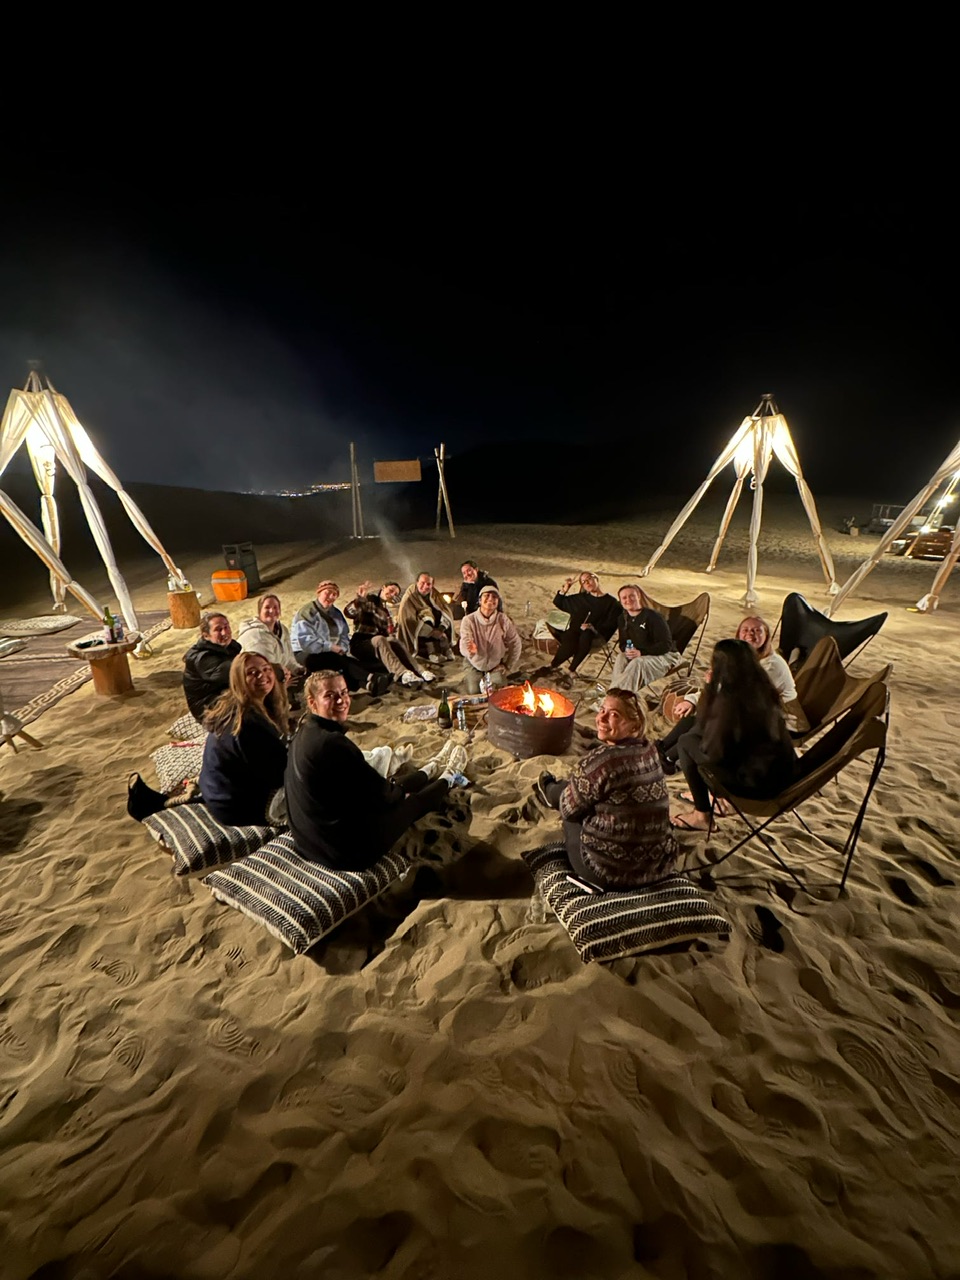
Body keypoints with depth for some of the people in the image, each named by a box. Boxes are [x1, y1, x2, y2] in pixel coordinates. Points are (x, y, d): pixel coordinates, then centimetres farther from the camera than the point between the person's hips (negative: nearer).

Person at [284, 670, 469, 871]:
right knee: (416, 800, 14)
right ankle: (448, 777, 45)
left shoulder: (305, 733, -1)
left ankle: (432, 768, 54)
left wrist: (391, 784, 10)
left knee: (391, 785, 25)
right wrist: (399, 789, 2)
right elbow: (380, 794, -19)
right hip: (347, 848, -8)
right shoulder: (332, 742, -31)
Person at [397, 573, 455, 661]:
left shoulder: (434, 594, 4)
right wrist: (432, 632, -27)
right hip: (417, 635, -5)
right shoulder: (409, 598, -11)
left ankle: (444, 650, -13)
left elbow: (446, 611, -5)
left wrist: (441, 628, -24)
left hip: (436, 627, 5)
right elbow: (410, 620, -21)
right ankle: (433, 654, -30)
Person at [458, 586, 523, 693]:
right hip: (474, 665, -1)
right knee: (474, 692, -11)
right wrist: (470, 650, -48)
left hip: (496, 665, 1)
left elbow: (515, 643, -7)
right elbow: (464, 646, -24)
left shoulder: (503, 620, -17)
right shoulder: (468, 620, -20)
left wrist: (507, 666, -3)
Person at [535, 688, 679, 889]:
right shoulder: (649, 750, -3)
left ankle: (550, 791, 46)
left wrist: (556, 790, 10)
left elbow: (569, 809, -12)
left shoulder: (600, 760, -26)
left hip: (608, 873, -6)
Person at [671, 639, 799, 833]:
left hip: (757, 784, -8)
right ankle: (704, 794, 36)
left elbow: (712, 752, -14)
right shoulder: (762, 689, 0)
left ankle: (702, 816, 14)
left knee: (686, 743, 2)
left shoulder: (729, 700, -23)